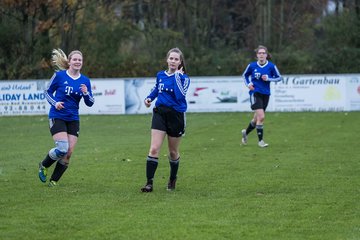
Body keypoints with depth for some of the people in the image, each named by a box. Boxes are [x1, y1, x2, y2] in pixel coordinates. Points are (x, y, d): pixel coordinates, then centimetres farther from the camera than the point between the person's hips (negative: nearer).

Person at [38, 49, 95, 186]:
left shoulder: (85, 81, 5)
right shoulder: (59, 75, -5)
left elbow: (90, 103, 6)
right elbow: (48, 92, 4)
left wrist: (86, 93, -14)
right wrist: (55, 103, -14)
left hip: (73, 119, 4)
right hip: (57, 117, -4)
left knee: (69, 153, -1)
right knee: (62, 148, -18)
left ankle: (53, 181, 13)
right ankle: (43, 166, 11)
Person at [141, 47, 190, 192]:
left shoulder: (184, 78, -7)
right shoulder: (160, 75, 6)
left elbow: (180, 96, -25)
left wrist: (177, 76, -21)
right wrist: (149, 98, 10)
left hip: (176, 116, -2)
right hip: (160, 113, 2)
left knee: (173, 152, 12)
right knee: (154, 149, -12)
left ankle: (172, 179, 36)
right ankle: (149, 182, -9)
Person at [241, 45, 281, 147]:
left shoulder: (271, 66, -5)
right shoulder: (252, 66, -4)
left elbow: (279, 77, 4)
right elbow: (245, 75, 14)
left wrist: (268, 79, -12)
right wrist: (248, 84, -2)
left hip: (265, 94, 3)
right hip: (255, 93, -3)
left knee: (257, 118, 14)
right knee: (261, 117, -17)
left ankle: (246, 132, 41)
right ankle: (260, 140, -7)